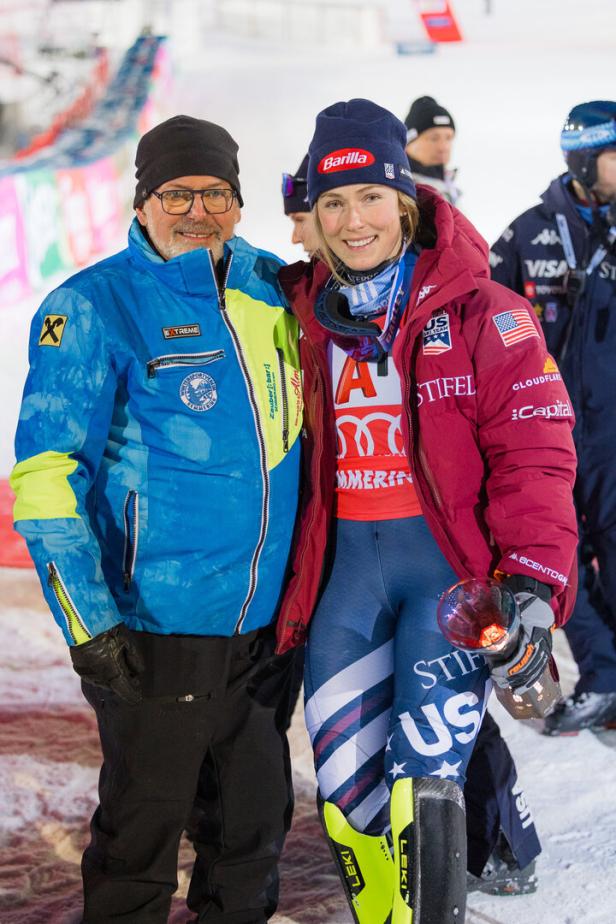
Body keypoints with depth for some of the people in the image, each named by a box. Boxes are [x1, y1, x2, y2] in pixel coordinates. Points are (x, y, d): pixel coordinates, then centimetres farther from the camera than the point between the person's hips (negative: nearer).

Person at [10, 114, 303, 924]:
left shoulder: (272, 287, 6)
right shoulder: (94, 307, -11)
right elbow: (46, 473, -13)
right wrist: (88, 620, -19)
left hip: (267, 619, 6)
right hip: (155, 627, -5)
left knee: (258, 812, 19)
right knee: (143, 826, 6)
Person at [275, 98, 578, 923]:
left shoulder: (478, 312, -5)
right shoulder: (307, 317, 9)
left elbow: (534, 452, -9)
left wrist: (532, 585, -17)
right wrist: (286, 590, 17)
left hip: (451, 558, -4)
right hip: (347, 563, 5)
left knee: (424, 782, -14)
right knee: (346, 792, 5)